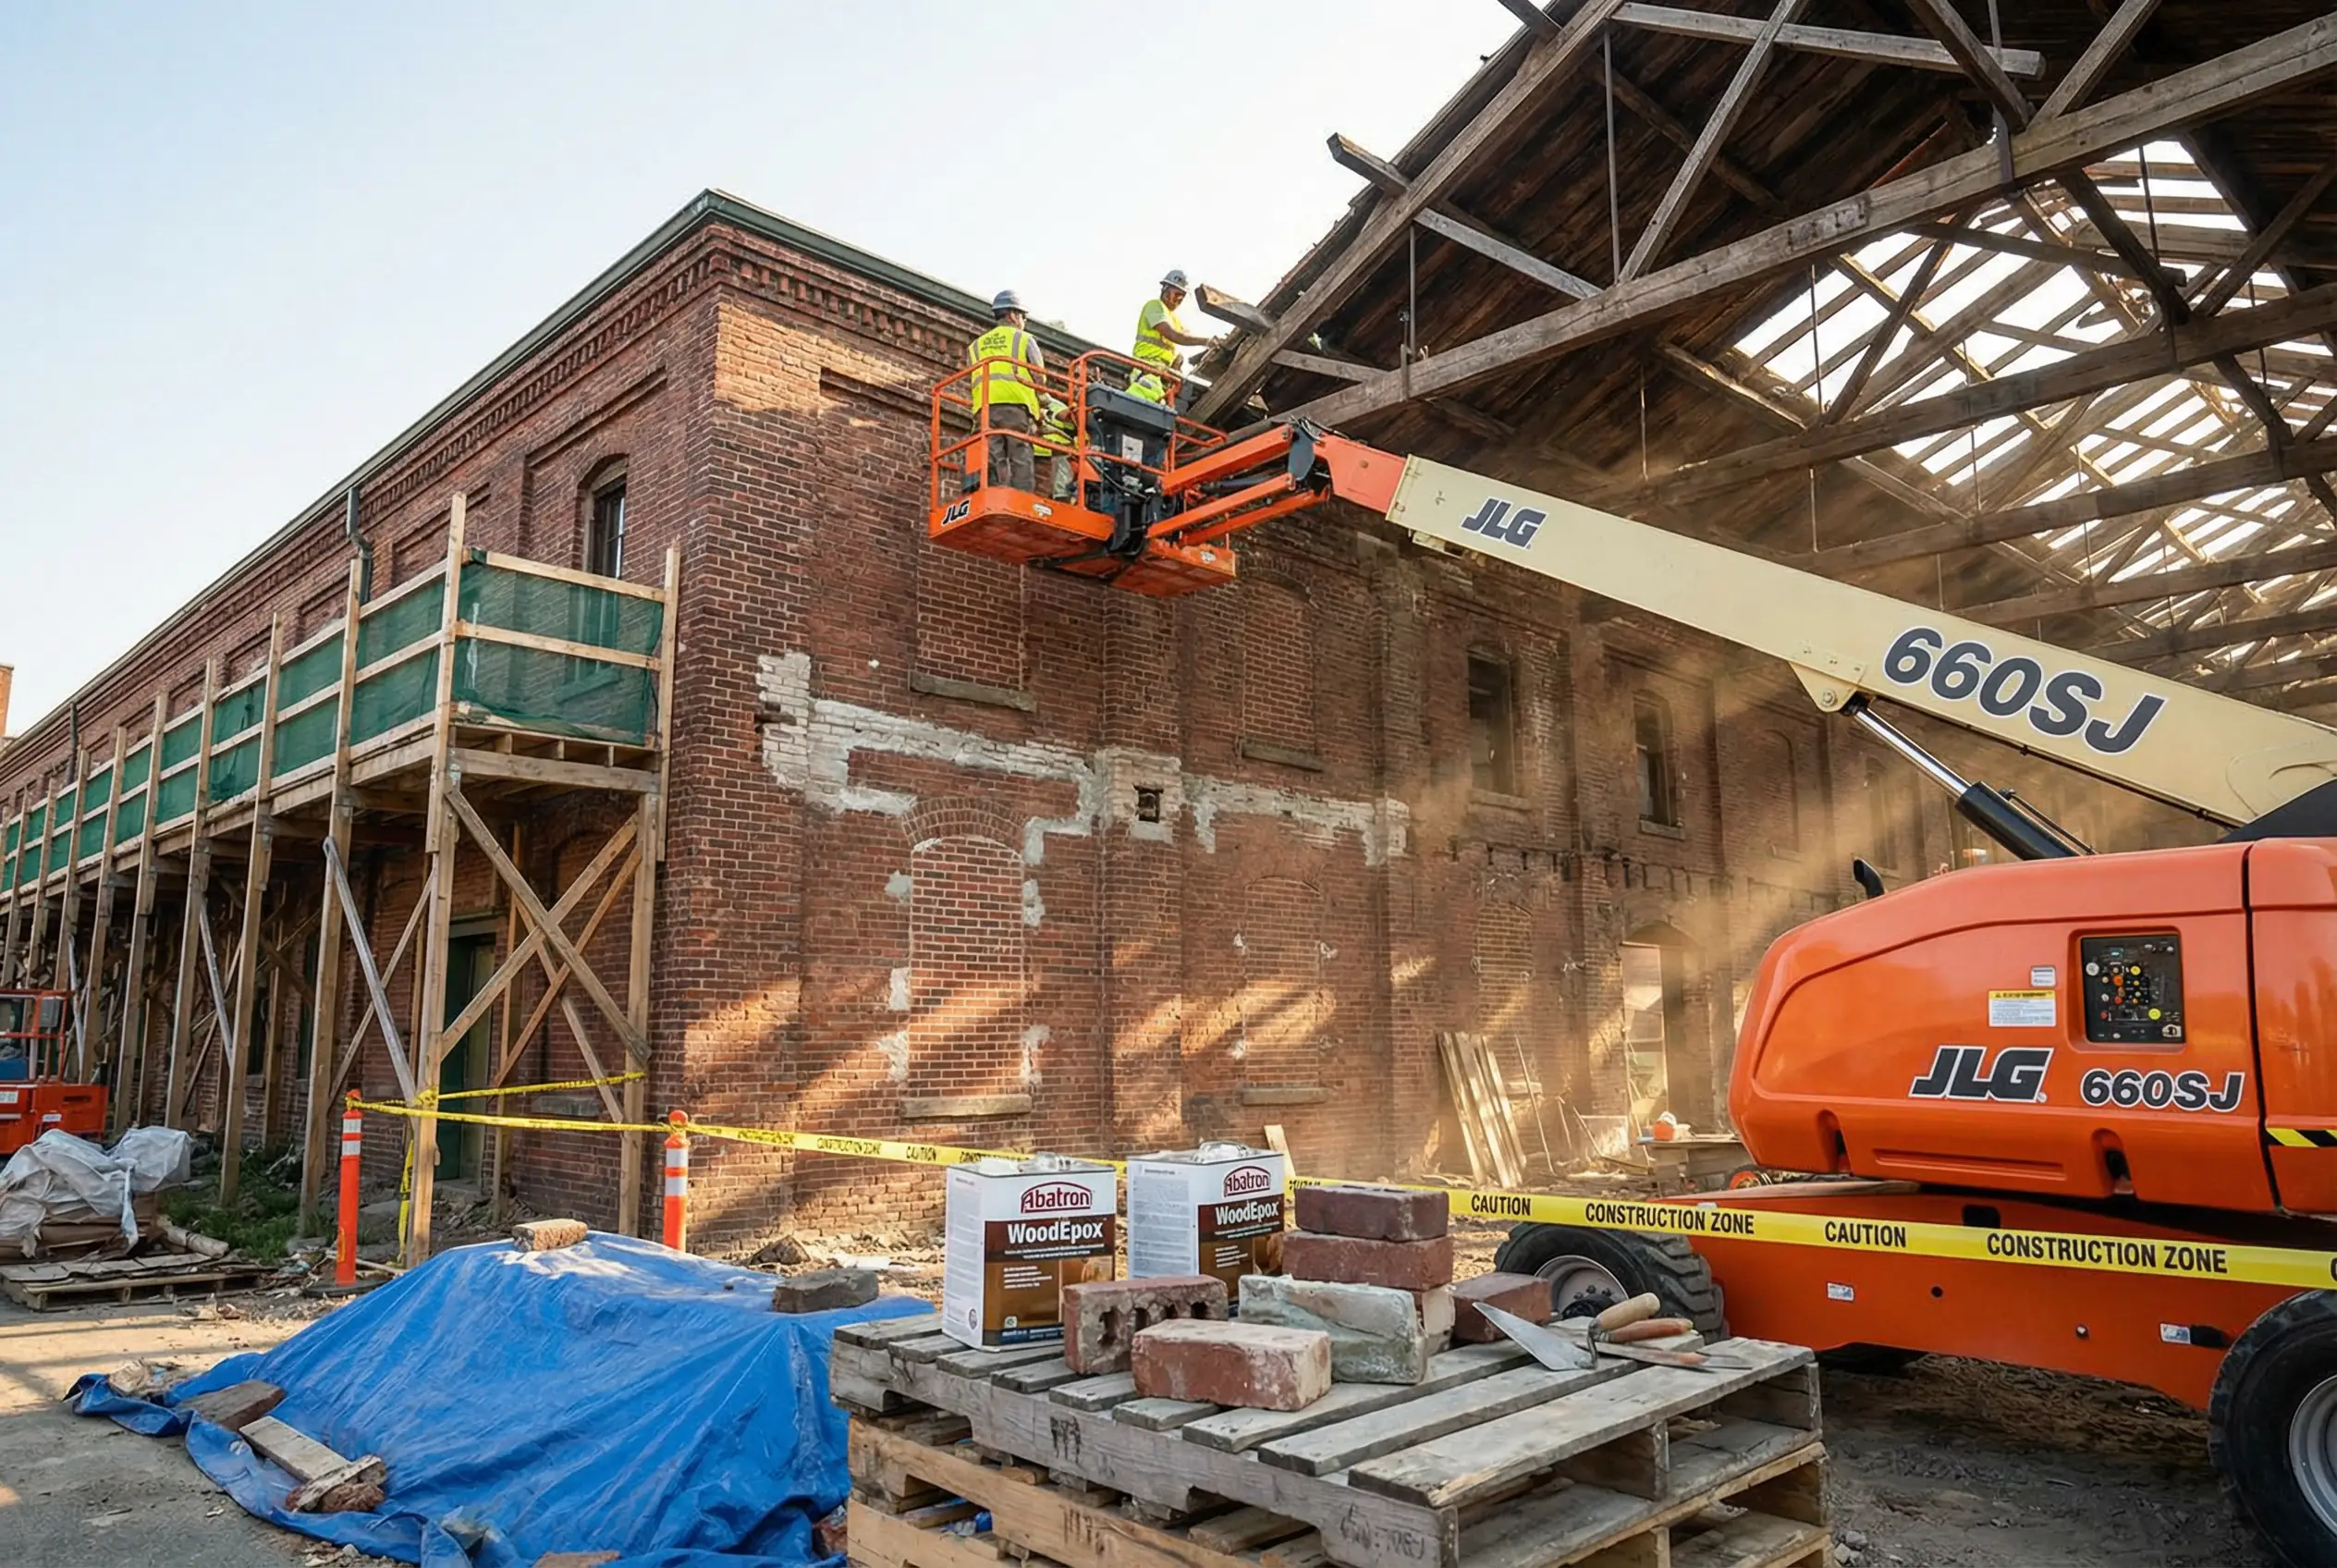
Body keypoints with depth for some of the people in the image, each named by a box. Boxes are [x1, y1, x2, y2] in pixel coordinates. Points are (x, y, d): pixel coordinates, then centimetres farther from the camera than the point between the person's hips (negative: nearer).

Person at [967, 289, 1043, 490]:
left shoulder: (975, 346, 26)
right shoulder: (1025, 339, 13)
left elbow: (971, 383, 17)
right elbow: (1039, 380, 10)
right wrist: (1039, 414, 18)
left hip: (985, 408, 4)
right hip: (1016, 406, -4)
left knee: (994, 465, -4)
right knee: (1021, 466, -8)